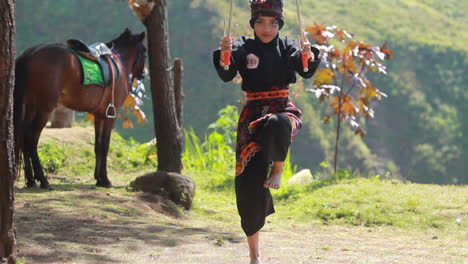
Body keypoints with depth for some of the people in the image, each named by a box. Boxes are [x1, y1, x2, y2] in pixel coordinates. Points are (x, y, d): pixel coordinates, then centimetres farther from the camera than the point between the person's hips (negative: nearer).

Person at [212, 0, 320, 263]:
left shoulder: (287, 46, 3)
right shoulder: (244, 47, 2)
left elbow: (306, 71, -12)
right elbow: (226, 75, -12)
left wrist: (308, 55, -33)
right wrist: (224, 54, -31)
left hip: (283, 109, -1)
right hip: (253, 113, 1)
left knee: (277, 125, -41)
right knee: (249, 181, -5)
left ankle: (278, 170, -9)